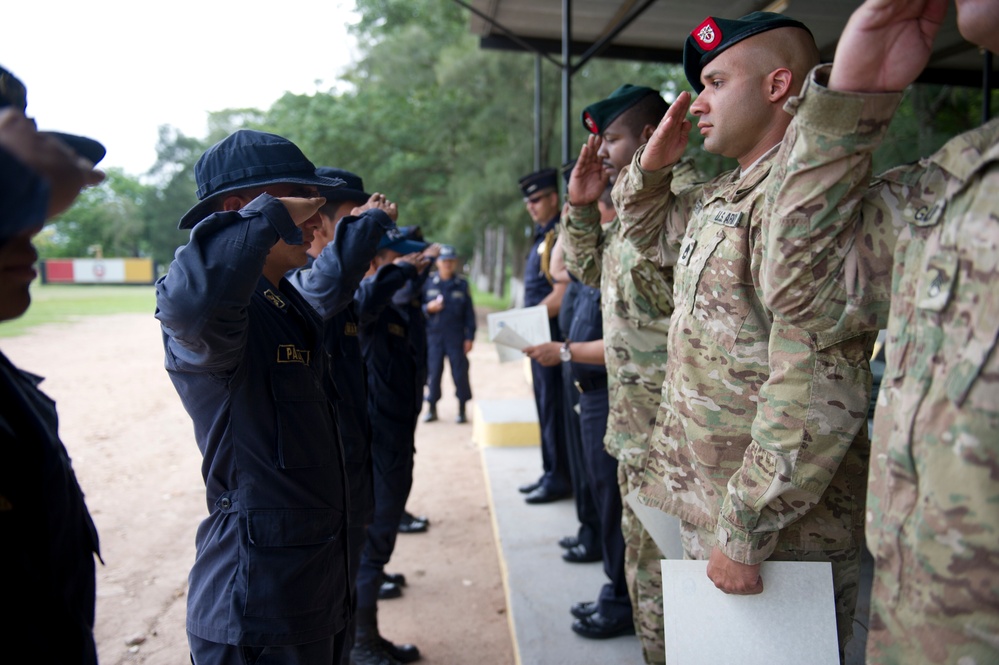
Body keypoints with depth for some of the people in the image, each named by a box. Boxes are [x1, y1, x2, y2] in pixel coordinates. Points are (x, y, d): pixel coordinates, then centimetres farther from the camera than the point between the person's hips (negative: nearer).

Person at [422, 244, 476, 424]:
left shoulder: (462, 284, 5)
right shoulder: (428, 283, 4)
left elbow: (469, 313, 6)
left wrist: (469, 337, 1)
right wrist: (428, 308, -13)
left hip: (456, 337, 0)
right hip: (433, 335, 0)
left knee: (460, 372, -1)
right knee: (433, 371, 2)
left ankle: (462, 410, 11)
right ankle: (431, 408, 15)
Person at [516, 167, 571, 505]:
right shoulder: (542, 238, 16)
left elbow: (559, 297, -21)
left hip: (552, 335, -10)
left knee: (554, 407, -3)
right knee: (545, 405, 15)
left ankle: (560, 479, 7)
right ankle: (550, 473, 25)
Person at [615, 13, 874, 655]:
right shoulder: (719, 197, 10)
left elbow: (816, 394, -29)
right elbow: (647, 230, 30)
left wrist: (742, 531, -24)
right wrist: (651, 166, 9)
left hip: (781, 535, -9)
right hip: (712, 505, 9)